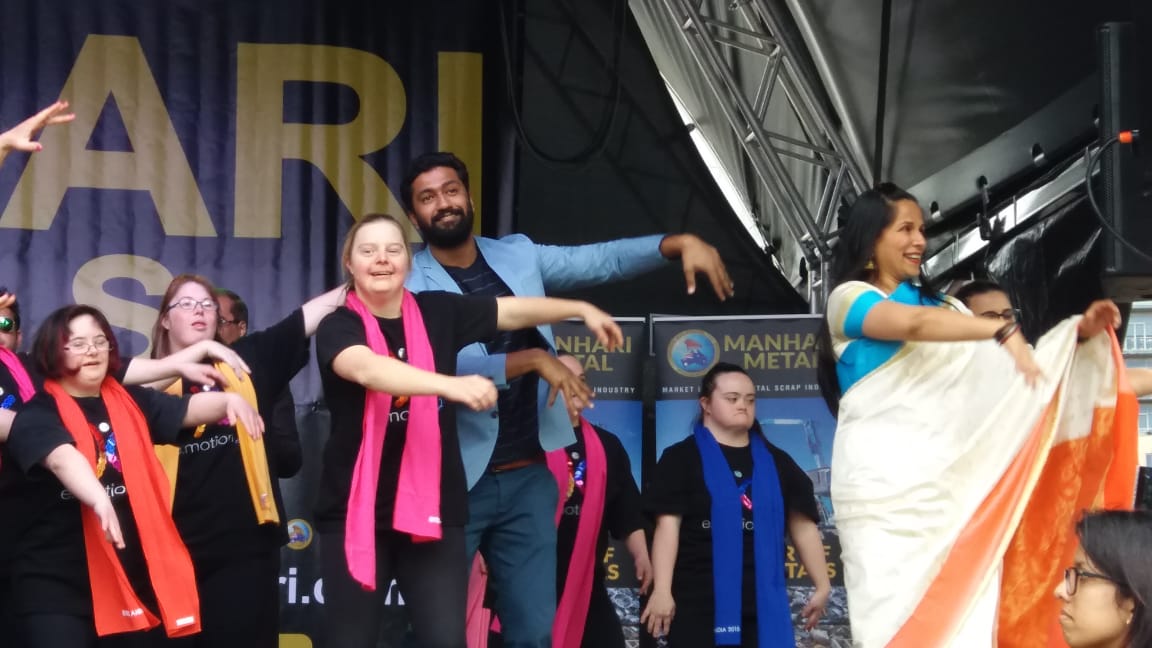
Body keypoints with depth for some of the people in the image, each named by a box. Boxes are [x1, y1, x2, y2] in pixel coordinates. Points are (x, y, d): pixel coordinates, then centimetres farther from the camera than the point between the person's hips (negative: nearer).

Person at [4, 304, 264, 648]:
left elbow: (189, 409, -2)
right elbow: (62, 458, -27)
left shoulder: (131, 402, 11)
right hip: (55, 586, -5)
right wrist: (100, 499, -46)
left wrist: (227, 399, -24)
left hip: (130, 581, 5)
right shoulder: (38, 415, -8)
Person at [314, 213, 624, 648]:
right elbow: (368, 369, -30)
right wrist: (451, 384, -43)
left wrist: (582, 310, 16)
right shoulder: (339, 327, -9)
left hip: (432, 506, 3)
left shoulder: (437, 312, 5)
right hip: (355, 511, -3)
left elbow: (512, 311, 16)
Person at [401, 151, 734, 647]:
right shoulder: (409, 284, -6)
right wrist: (533, 360, -25)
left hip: (527, 478, 4)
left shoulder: (517, 255, 9)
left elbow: (601, 260, 5)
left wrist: (678, 243, -10)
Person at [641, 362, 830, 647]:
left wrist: (822, 585, 8)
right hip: (698, 603, -4)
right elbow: (668, 524, -6)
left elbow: (802, 525, 14)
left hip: (762, 603, 4)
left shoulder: (776, 461, 15)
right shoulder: (682, 458, 2)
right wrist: (662, 590, -14)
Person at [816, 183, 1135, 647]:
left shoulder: (941, 305, 19)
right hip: (883, 483, -5)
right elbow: (910, 323, -19)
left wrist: (1078, 332, 1)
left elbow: (1003, 368, 15)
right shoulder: (849, 298, 2)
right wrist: (1002, 329, -30)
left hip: (949, 482, 5)